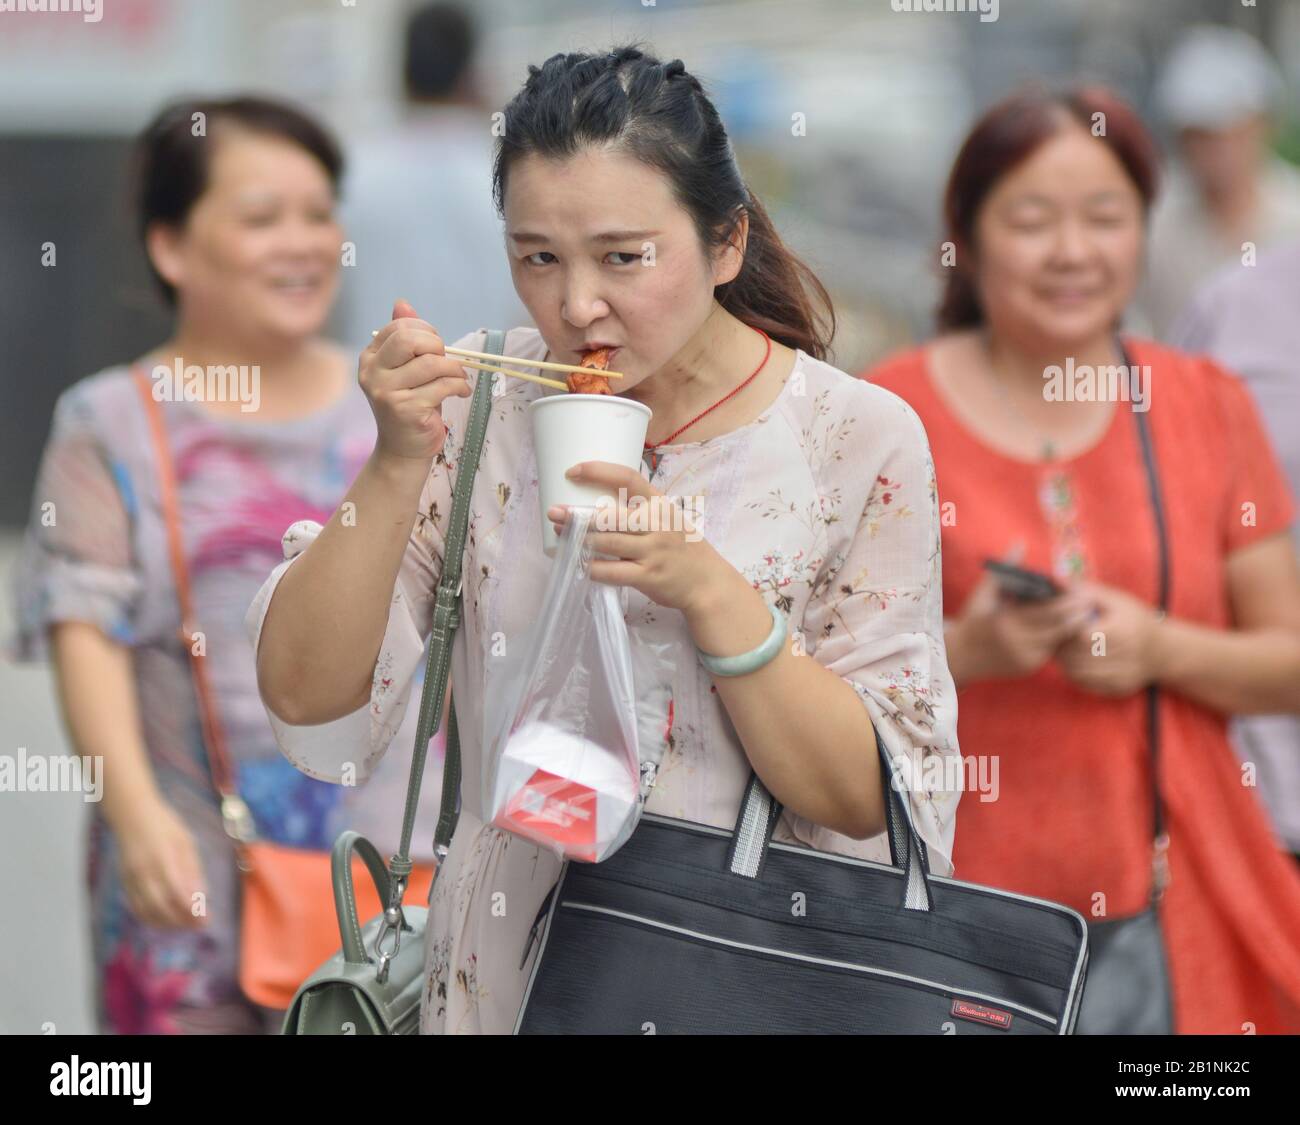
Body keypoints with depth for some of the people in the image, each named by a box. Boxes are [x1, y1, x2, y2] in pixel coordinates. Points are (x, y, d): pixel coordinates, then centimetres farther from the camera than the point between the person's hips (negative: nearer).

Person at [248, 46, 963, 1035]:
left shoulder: (860, 440, -10)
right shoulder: (480, 403, -3)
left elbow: (870, 802, -13)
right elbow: (304, 698, -7)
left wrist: (704, 586, -25)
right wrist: (399, 462, -21)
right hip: (503, 976, 2)